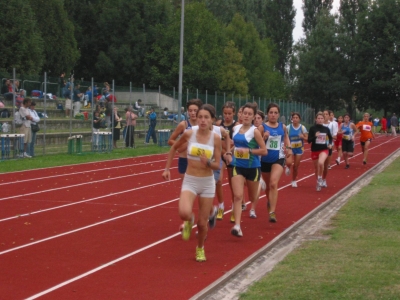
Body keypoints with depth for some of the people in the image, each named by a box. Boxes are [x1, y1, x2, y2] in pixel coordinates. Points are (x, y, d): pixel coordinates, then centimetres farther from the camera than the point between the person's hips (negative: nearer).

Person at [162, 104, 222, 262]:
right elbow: (174, 148, 10)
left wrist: (208, 163, -27)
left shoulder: (216, 138, -9)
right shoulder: (189, 134, -8)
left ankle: (200, 248, 39)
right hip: (190, 181, 0)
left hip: (207, 182, 1)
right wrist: (167, 169, 8)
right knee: (184, 213, -27)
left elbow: (217, 165, -5)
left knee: (202, 223, 7)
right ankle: (189, 221, 12)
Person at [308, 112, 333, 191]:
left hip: (324, 150, -1)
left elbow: (330, 138, 19)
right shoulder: (312, 128, -6)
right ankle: (318, 184, 33)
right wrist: (315, 136, -25)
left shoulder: (326, 129, 1)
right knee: (316, 168, 12)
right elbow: (309, 140, -8)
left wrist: (330, 144, 0)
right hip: (315, 150, 1)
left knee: (321, 163, -31)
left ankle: (320, 178, -9)